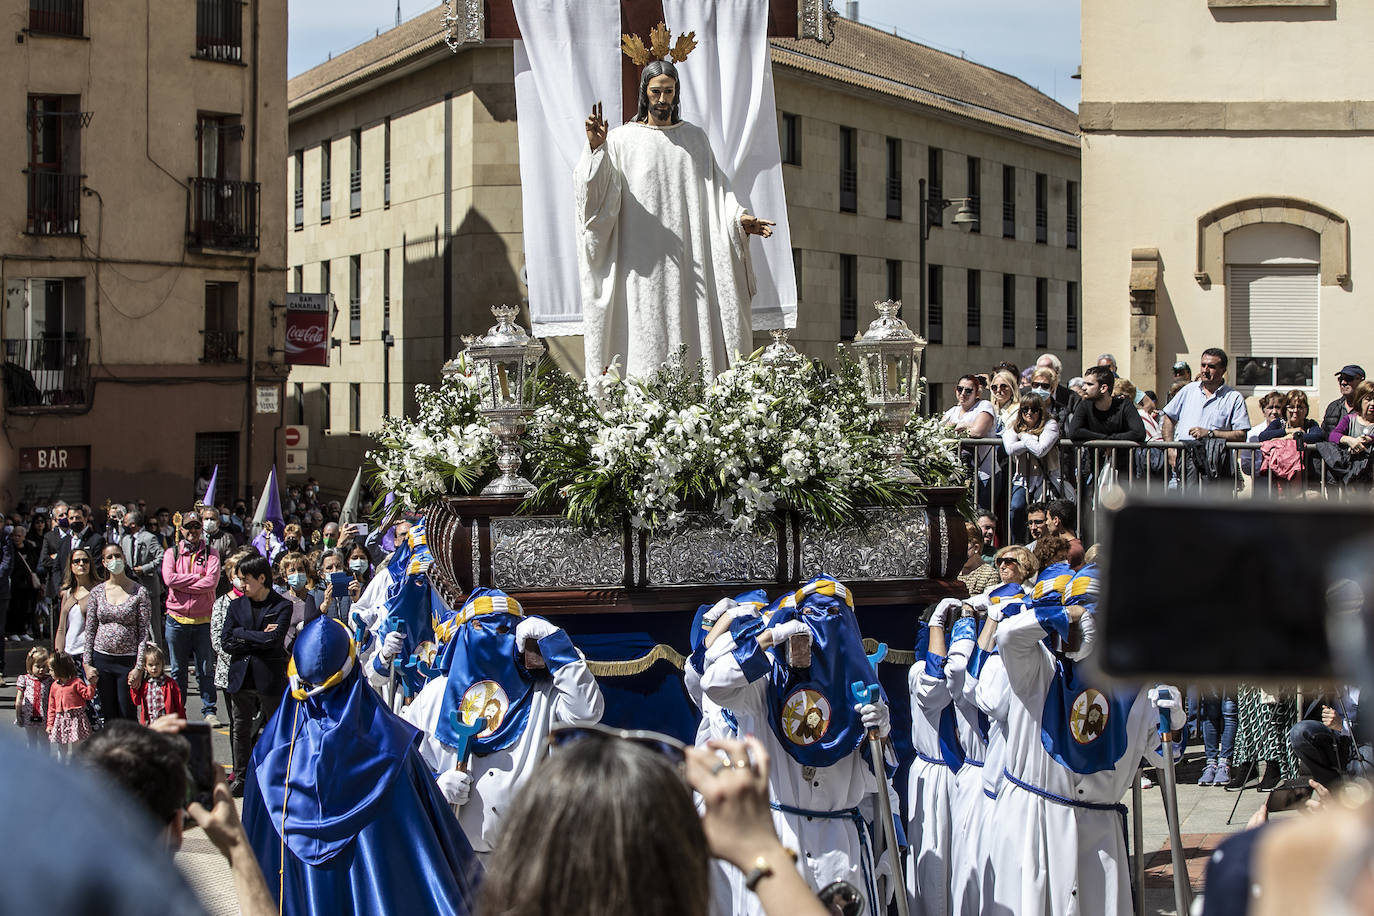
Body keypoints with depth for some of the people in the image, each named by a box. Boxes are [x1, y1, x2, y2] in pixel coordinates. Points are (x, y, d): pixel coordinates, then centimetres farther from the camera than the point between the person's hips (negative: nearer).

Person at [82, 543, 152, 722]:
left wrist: (139, 668, -10)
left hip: (128, 661, -3)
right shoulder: (97, 592, 6)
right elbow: (89, 630, 9)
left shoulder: (139, 592, -3)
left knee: (127, 714, -4)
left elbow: (144, 633, -4)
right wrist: (87, 664, 2)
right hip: (102, 659, 3)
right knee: (109, 715, 6)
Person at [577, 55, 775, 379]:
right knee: (647, 341, -7)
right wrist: (596, 148, -23)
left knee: (692, 334, -2)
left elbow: (716, 189, 12)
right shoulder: (622, 139, 4)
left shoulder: (695, 138, 14)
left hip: (689, 260, 3)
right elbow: (598, 191, -7)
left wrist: (739, 217, -5)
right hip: (644, 263, -3)